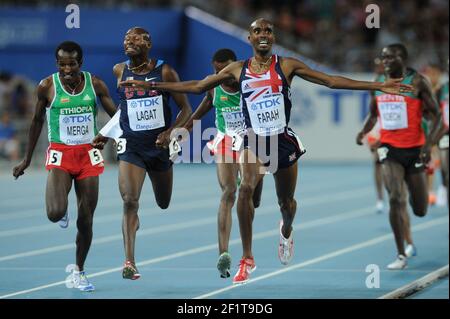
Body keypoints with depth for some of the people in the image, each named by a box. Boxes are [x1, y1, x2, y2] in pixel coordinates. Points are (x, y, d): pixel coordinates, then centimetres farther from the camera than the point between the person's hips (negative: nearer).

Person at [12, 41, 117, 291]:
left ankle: (79, 271, 22)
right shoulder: (47, 87, -5)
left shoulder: (95, 84, -1)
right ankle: (62, 211, 17)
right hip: (60, 154, -2)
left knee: (85, 219, 3)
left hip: (88, 155, 2)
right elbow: (37, 121, 8)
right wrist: (27, 159, 12)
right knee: (55, 213, -22)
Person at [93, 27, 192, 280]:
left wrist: (170, 132, -18)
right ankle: (130, 261, -17)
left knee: (164, 204, 16)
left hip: (159, 145, 0)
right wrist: (106, 134, 12)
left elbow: (186, 109, -3)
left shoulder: (164, 72, -6)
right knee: (130, 201, -18)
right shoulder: (120, 71, 2)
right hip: (131, 146, 0)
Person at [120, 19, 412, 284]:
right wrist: (151, 86, 3)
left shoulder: (287, 66, -3)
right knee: (246, 189, -27)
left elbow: (330, 81, -6)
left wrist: (377, 86, -15)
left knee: (286, 202, 12)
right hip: (254, 141, 0)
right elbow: (197, 86, 7)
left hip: (284, 141, 0)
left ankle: (286, 231, 52)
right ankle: (247, 259, -18)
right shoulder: (238, 69, 2)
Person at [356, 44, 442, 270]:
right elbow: (373, 114, 17)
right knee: (396, 199, -15)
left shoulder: (417, 83, -8)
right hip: (390, 149, 2)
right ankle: (402, 254, -8)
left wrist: (428, 144, -20)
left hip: (414, 150, -2)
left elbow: (435, 116, -8)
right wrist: (364, 131, -4)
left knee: (420, 210, 6)